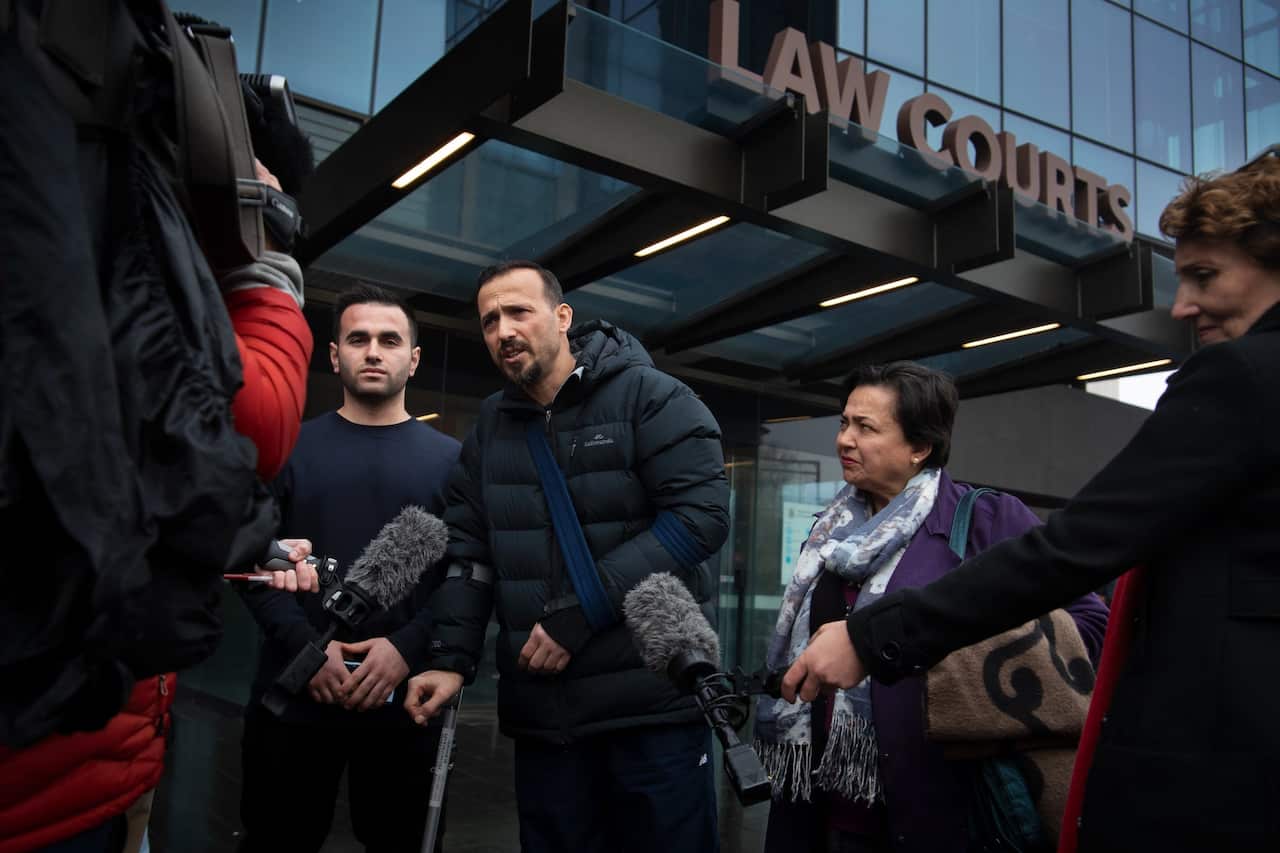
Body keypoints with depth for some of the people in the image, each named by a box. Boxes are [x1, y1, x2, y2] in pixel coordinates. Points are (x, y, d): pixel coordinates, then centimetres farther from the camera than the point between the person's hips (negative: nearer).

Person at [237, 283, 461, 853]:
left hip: (405, 699, 0)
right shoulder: (289, 447, 9)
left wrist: (407, 647, -15)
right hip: (294, 694, 0)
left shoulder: (449, 459, 8)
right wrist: (305, 644, -14)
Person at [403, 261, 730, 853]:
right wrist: (452, 659, -3)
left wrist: (579, 615, -19)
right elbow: (468, 551, 11)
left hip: (654, 700, -4)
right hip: (541, 712, 5)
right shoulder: (490, 427, 11)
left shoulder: (652, 397, -6)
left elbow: (701, 515, -16)